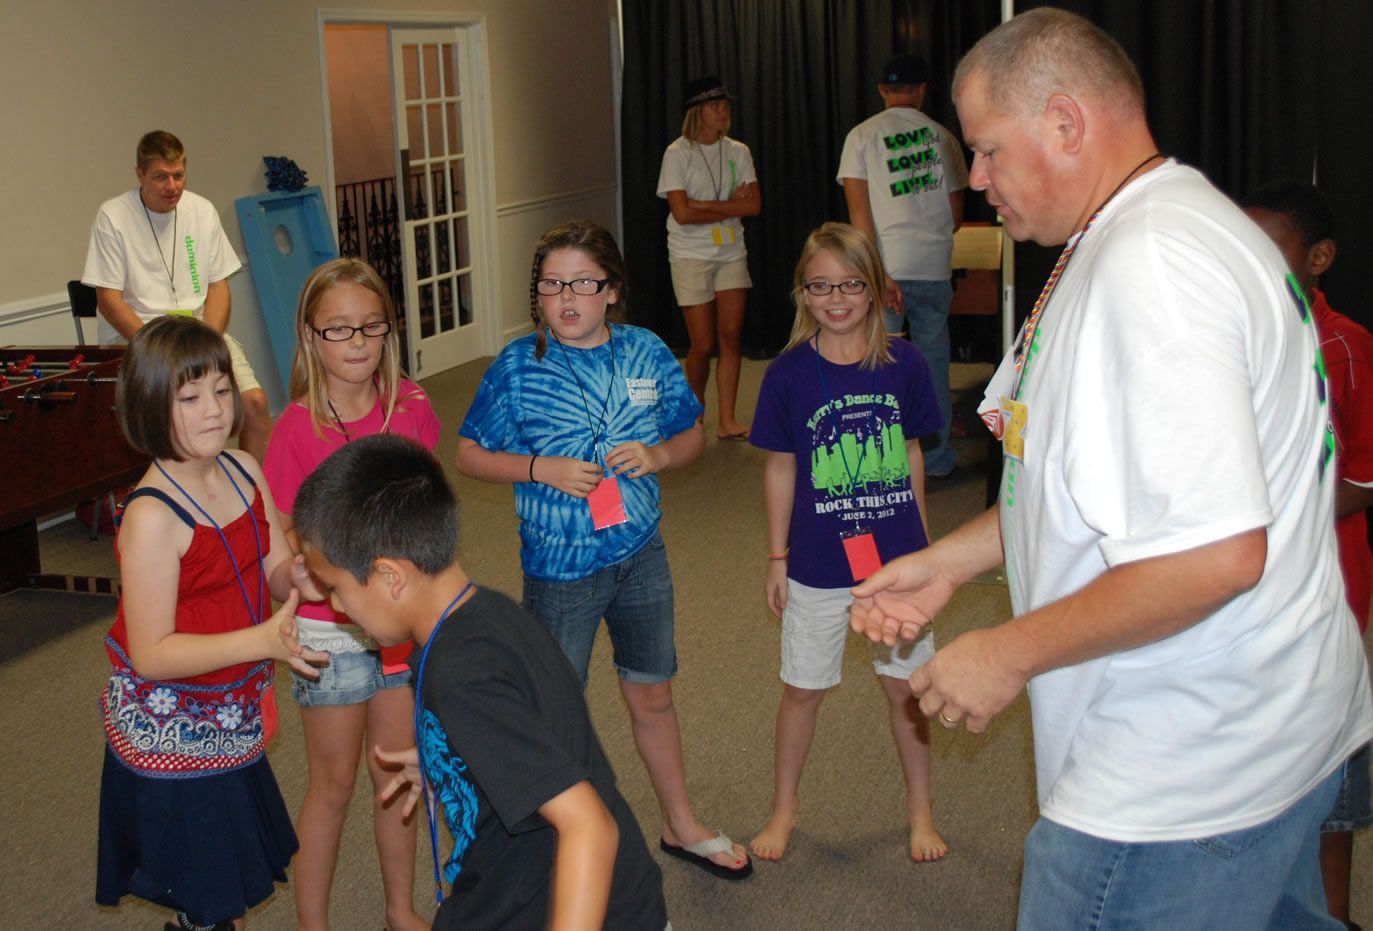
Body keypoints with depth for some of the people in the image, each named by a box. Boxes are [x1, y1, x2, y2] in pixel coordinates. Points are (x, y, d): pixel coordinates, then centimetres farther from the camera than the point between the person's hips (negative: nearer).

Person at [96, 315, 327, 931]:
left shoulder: (243, 471, -1)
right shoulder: (152, 517, -25)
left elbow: (276, 571, 6)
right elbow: (151, 653, -24)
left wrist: (299, 576, -19)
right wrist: (265, 640, -34)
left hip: (232, 717, 7)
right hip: (169, 735, -7)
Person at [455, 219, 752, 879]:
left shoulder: (647, 353, -3)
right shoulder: (519, 366, -11)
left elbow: (692, 434, 8)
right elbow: (468, 455, -6)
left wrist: (658, 455, -14)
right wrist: (543, 468, -20)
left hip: (642, 557, 3)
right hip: (559, 568, -3)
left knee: (652, 695, 20)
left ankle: (681, 826, 39)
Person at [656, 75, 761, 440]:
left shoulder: (737, 152, 5)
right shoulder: (678, 153, -7)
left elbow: (754, 205, -3)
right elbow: (683, 213, -15)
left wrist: (708, 205, -13)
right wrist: (731, 206, -8)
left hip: (731, 254, 4)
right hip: (691, 256, -4)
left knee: (731, 336, -2)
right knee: (703, 345, -3)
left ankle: (727, 421, 3)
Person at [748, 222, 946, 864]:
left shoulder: (903, 364, -5)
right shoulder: (789, 374, -9)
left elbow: (910, 455, 6)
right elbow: (780, 468, -1)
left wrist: (921, 540, 10)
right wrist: (777, 557, 2)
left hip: (896, 557, 1)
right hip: (817, 563, -1)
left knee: (906, 686, 12)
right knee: (802, 689, 12)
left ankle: (920, 810, 32)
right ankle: (784, 807, 32)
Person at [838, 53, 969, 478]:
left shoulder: (862, 136, 0)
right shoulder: (941, 136, 6)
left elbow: (859, 211, -9)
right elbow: (956, 214, 10)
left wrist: (879, 274, -11)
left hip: (887, 267, -2)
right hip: (934, 268, 2)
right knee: (933, 361, 13)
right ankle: (937, 455, 21)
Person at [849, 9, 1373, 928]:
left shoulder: (1149, 267, -24)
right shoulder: (1166, 228, 11)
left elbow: (1213, 555, -31)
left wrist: (1011, 653, -20)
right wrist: (949, 561, 16)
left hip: (1183, 778, -11)